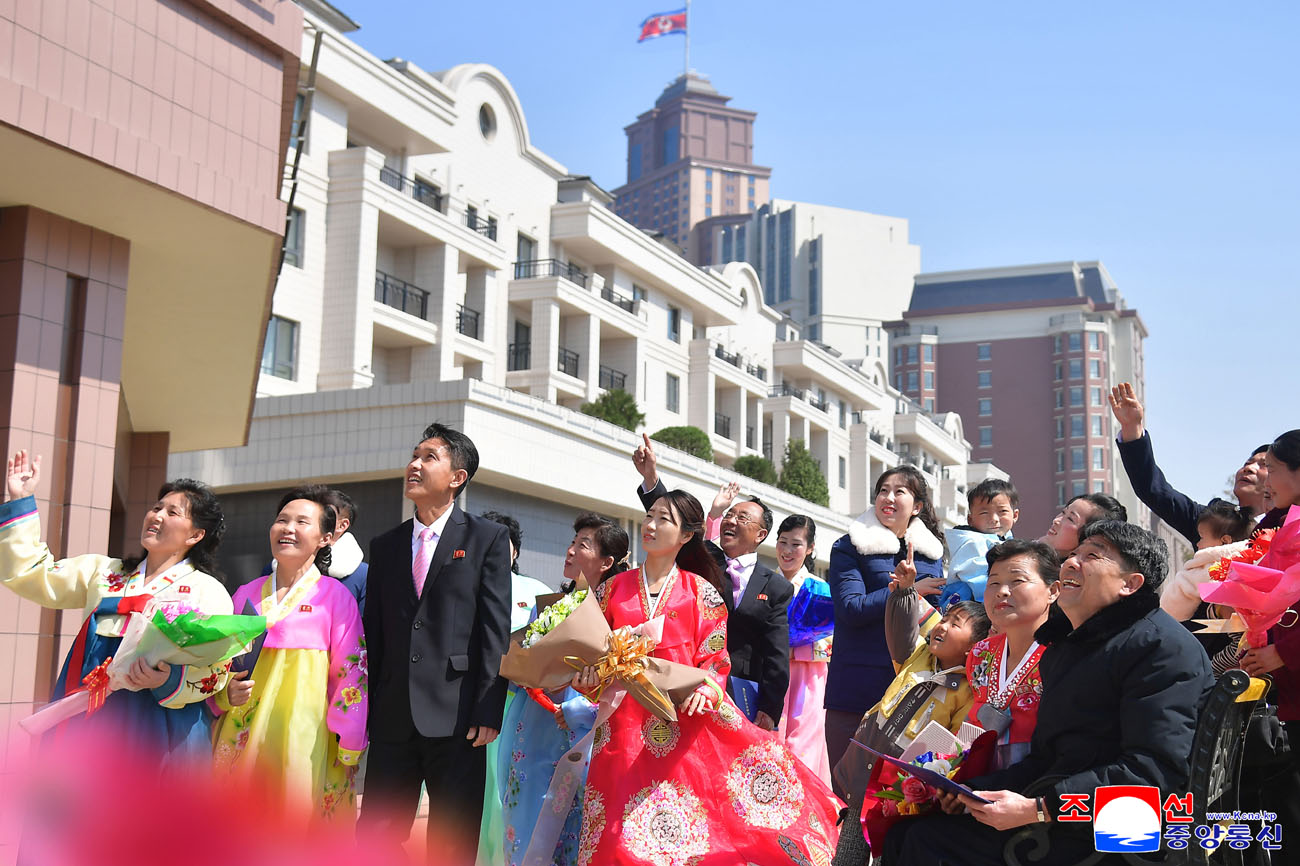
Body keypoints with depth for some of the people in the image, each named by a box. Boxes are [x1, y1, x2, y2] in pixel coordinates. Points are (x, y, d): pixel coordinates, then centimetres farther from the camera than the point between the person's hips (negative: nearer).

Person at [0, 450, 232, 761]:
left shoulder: (208, 590, 2)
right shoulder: (104, 571, 19)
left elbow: (215, 671, -8)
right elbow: (32, 576, 13)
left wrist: (168, 680, -28)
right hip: (89, 722, 4)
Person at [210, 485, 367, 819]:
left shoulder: (335, 596, -1)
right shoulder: (246, 594, 12)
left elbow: (350, 675, -3)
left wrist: (347, 754, -6)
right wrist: (226, 692, -3)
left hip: (303, 738, -4)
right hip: (242, 738, 4)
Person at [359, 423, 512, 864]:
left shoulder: (488, 538, 2)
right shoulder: (384, 546, 15)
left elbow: (495, 629, -4)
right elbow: (373, 633, 13)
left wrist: (488, 711, -11)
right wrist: (361, 712, 7)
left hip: (456, 714, -4)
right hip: (392, 719, 4)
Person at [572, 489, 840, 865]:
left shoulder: (701, 592, 6)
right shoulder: (614, 589, 12)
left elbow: (714, 660, 2)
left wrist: (704, 690, -17)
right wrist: (588, 672, -8)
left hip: (685, 721, -1)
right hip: (626, 726, 1)